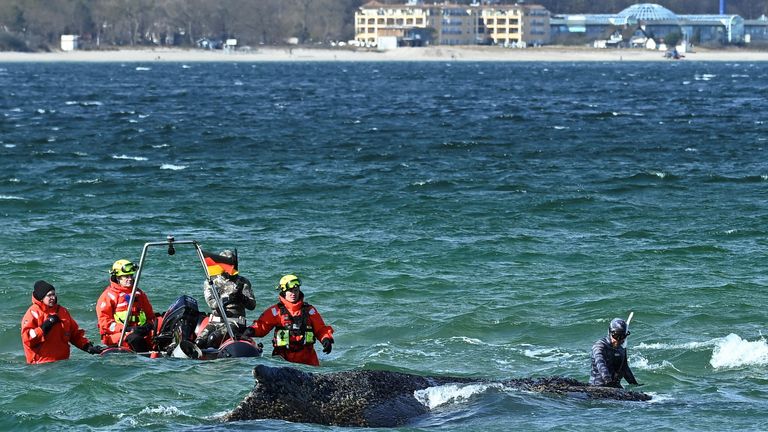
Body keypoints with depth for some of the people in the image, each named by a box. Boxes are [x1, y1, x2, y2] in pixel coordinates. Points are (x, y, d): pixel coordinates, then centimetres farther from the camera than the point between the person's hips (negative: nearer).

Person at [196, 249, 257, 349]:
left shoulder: (243, 282, 7)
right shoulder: (210, 282, 9)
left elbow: (252, 305, 0)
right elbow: (212, 303, -8)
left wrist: (242, 298, -22)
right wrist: (227, 299, -27)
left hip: (234, 322, -3)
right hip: (215, 321, 3)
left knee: (213, 339, -29)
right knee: (199, 342, -21)